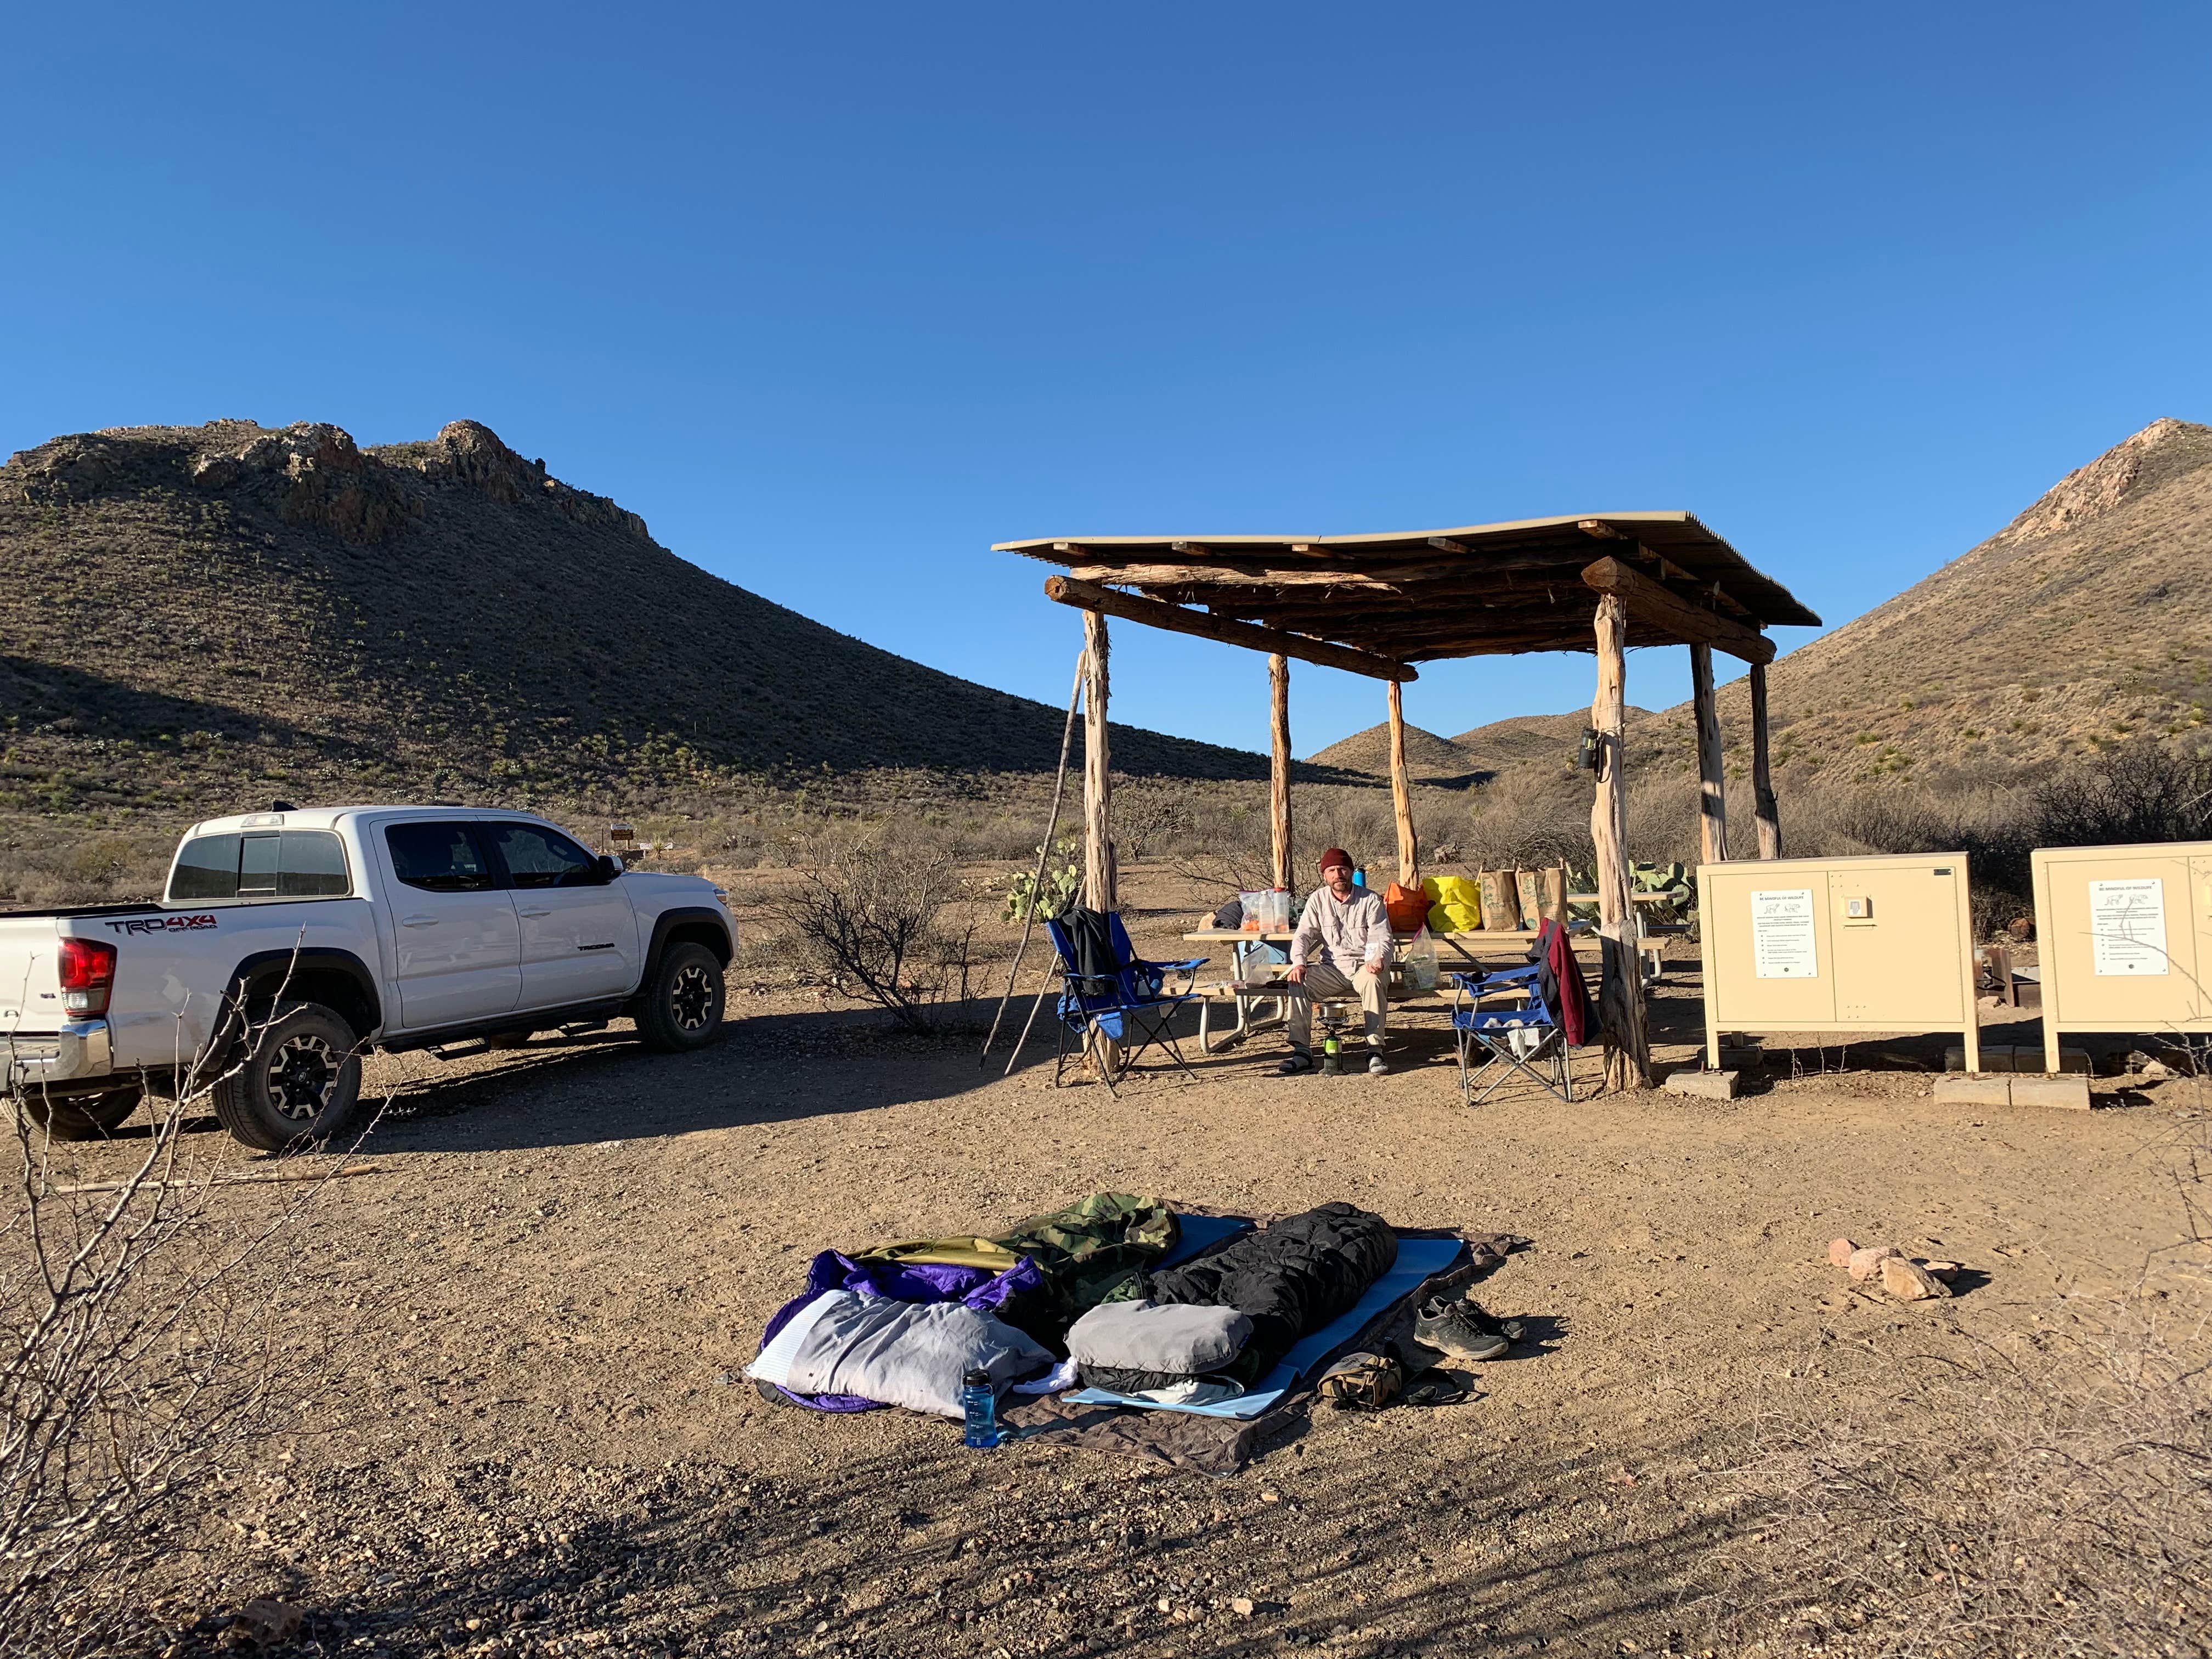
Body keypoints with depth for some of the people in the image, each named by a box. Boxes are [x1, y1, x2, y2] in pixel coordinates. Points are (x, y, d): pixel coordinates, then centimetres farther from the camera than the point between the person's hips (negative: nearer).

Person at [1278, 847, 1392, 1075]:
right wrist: (1299, 963, -19)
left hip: (1364, 966, -2)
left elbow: (1382, 938, -7)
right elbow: (1303, 935, 1)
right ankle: (1302, 1051, -21)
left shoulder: (1371, 900, -1)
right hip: (1332, 968, 3)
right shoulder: (1318, 900, 6)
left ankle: (1375, 1052, -34)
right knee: (1298, 982, -24)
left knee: (1373, 980, -37)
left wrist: (1379, 960, -30)